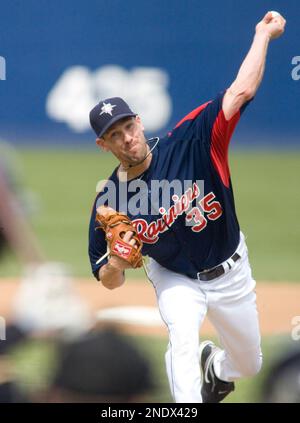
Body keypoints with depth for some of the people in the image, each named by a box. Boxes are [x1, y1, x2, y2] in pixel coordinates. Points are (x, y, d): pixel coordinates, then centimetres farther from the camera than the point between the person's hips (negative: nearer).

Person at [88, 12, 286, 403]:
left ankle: (215, 366, 54)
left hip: (230, 273, 1)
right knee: (182, 337, -33)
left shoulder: (187, 143, -26)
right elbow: (108, 281, -11)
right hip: (175, 279, -1)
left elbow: (241, 92, -30)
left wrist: (263, 34, -32)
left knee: (250, 365, 17)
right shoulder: (108, 202, -20)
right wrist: (115, 264, -34)